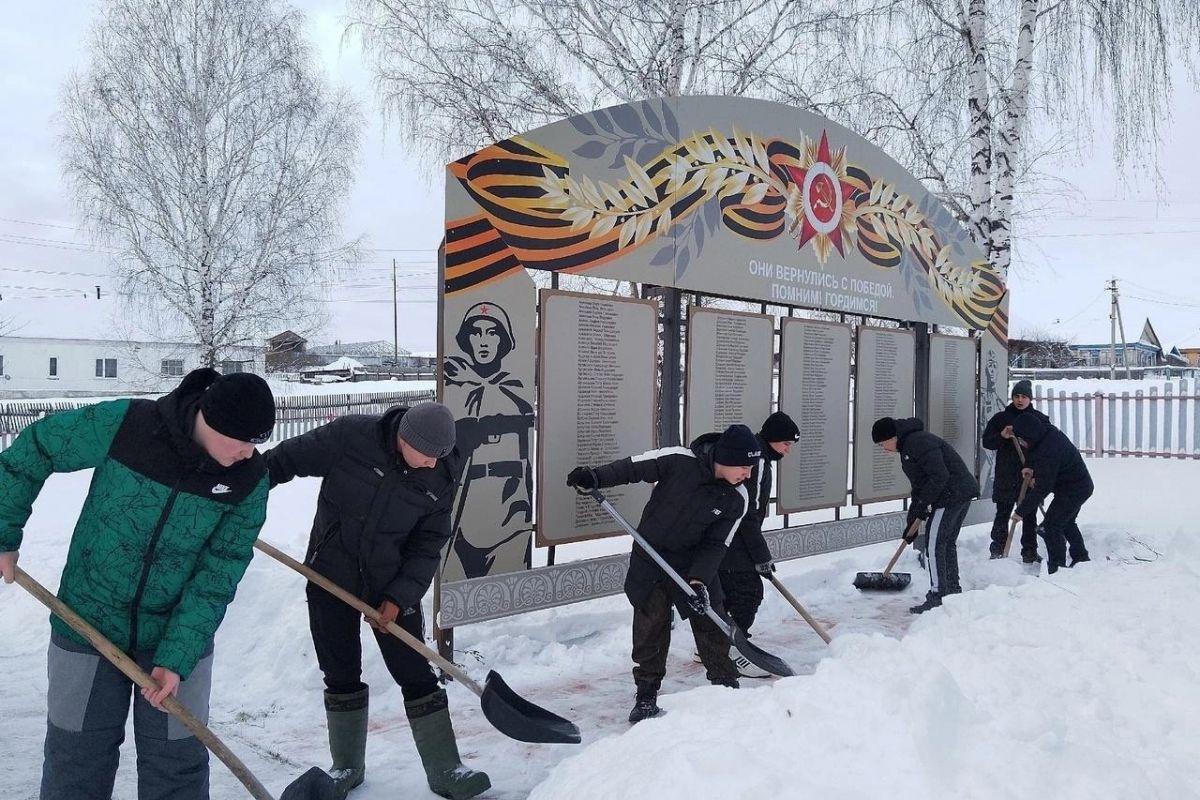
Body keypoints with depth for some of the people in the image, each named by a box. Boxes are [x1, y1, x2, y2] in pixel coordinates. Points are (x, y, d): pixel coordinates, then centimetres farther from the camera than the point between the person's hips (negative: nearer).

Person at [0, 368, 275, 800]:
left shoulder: (249, 479, -16)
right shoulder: (121, 425, -21)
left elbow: (217, 578, -13)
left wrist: (177, 657, -20)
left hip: (179, 633, 1)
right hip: (86, 625, 0)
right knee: (76, 760, 15)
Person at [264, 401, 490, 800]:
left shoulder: (441, 476, -11)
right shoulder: (350, 435, -19)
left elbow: (428, 544, -5)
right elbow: (285, 459, -9)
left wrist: (400, 595, -12)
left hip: (390, 584, 1)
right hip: (330, 576, -1)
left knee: (417, 676, 1)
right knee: (341, 677, 9)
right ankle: (347, 767, 30)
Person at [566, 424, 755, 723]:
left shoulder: (736, 499, -14)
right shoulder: (680, 460, -23)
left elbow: (716, 545, -11)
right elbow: (633, 467, -13)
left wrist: (699, 580, -23)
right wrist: (595, 477, -25)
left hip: (694, 564, 2)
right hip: (649, 559, -1)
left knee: (712, 625, 6)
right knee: (650, 629, 4)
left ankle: (726, 685, 26)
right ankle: (647, 694, 21)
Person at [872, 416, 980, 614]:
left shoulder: (918, 442, -17)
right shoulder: (907, 447, 18)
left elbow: (940, 476, -24)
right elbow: (919, 486, 23)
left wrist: (922, 504, -16)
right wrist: (911, 521, 22)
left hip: (951, 495, -11)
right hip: (962, 494, 11)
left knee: (934, 545, -7)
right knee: (948, 543, 19)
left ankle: (937, 597, -3)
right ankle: (953, 591, 29)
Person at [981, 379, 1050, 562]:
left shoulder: (1040, 419, 5)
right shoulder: (1001, 417, 4)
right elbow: (987, 441, 3)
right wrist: (1002, 436, -17)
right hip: (1005, 475, -1)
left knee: (1029, 515, 8)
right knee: (1002, 513, 3)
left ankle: (1030, 551, 17)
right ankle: (997, 549, 11)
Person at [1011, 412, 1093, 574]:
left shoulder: (1046, 454, -34)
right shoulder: (1048, 431, -6)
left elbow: (1042, 489, -29)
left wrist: (1021, 511, -22)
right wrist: (1031, 467, 0)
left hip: (1071, 491, -10)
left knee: (1052, 526, -8)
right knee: (1067, 522, 25)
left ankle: (1057, 569, -5)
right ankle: (1082, 559, 37)